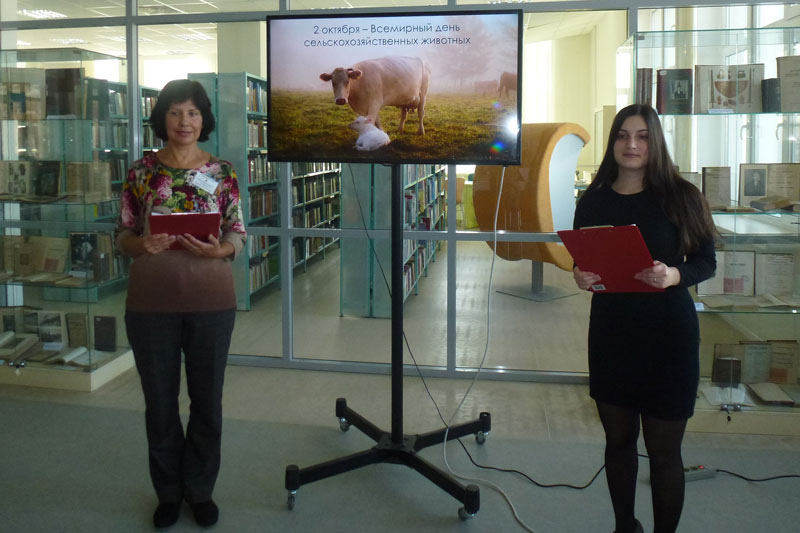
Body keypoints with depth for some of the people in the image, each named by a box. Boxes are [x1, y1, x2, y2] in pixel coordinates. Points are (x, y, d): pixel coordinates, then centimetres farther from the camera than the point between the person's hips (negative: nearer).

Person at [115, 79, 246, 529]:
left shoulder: (222, 172, 2)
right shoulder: (142, 171, 2)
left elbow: (239, 235, 2)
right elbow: (123, 235, 5)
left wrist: (219, 249, -19)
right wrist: (142, 245, -17)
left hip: (211, 302, 0)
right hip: (151, 303, 0)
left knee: (207, 399, 9)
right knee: (160, 401, 10)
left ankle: (200, 488, 29)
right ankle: (169, 491, 30)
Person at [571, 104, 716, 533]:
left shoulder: (680, 197, -5)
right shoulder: (593, 200, 3)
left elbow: (706, 261, -2)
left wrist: (674, 275, -21)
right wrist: (581, 277, -11)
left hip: (668, 336, -3)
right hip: (611, 334, 3)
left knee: (663, 450, 3)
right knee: (618, 439, 14)